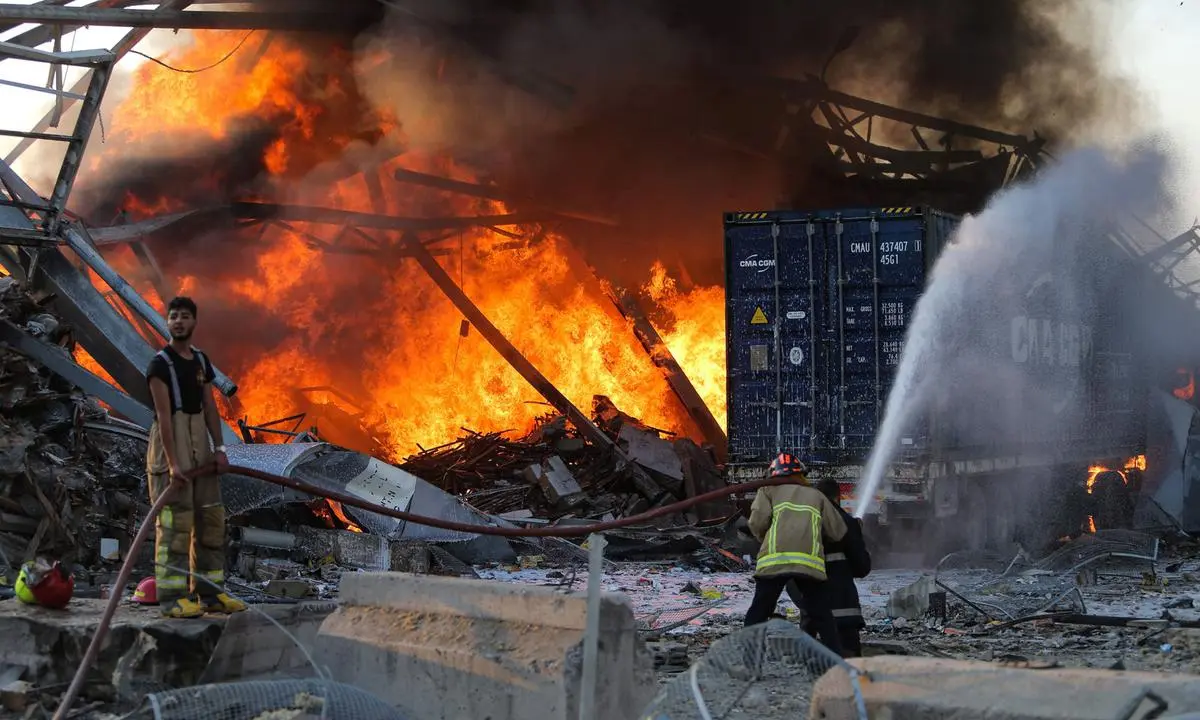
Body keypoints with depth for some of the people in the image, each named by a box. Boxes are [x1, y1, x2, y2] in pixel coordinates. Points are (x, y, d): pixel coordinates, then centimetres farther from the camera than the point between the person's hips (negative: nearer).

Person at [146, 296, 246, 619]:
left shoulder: (201, 361, 13)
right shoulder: (160, 363, -8)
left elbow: (210, 407, 11)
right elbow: (163, 414, -15)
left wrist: (219, 448, 0)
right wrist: (172, 462, -22)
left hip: (199, 443, 7)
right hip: (170, 440, -7)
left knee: (209, 517, 7)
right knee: (175, 519, -10)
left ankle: (210, 592, 14)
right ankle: (172, 596, -9)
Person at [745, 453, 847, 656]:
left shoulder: (769, 491, 21)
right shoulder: (817, 496, 26)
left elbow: (757, 521, 4)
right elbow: (838, 532, 20)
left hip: (774, 560, -1)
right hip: (810, 562, 1)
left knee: (758, 614, 8)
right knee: (823, 618, 10)